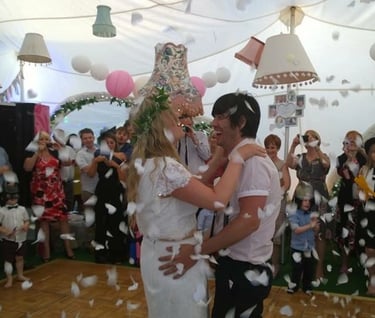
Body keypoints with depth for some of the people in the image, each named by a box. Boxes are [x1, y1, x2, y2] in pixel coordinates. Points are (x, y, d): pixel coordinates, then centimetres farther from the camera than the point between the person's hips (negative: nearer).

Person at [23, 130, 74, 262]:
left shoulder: (55, 152, 7)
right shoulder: (32, 154, -1)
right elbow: (27, 168, -17)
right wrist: (37, 152, -17)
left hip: (56, 190, 2)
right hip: (41, 191, -2)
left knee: (63, 217, 0)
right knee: (44, 219, 5)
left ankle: (68, 248, 10)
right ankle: (46, 251, 14)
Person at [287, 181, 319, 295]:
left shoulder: (311, 214, 0)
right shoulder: (294, 214, -15)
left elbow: (316, 230, 0)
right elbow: (296, 230, -24)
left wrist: (315, 223, -21)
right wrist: (310, 226, -30)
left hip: (310, 247, 5)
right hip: (297, 247, -5)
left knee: (309, 268, 15)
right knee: (297, 268, 4)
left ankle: (307, 287, 31)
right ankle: (293, 285, 22)